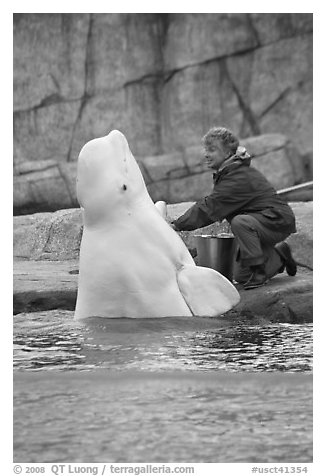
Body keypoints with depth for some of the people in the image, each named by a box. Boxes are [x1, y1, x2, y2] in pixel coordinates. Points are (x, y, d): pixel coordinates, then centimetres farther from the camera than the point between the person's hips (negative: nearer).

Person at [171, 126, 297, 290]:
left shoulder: (239, 178, -26)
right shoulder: (226, 172, 6)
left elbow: (210, 207, -29)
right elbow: (208, 204, 6)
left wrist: (177, 225, -29)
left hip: (277, 221, -10)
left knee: (240, 222, -38)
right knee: (241, 276, 8)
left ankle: (259, 272, -22)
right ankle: (279, 255, 29)